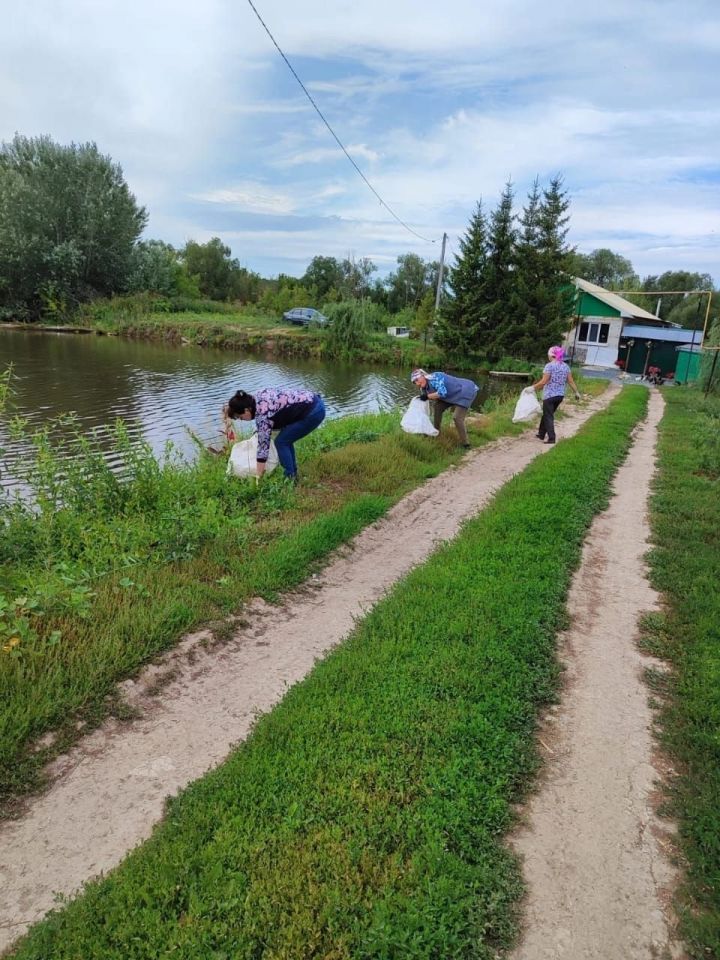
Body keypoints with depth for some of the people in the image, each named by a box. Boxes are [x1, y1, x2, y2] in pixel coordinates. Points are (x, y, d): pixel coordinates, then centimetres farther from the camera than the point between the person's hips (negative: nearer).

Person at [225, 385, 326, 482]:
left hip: (313, 412, -10)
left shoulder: (262, 414, -16)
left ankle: (290, 478, 5)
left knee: (281, 442, -1)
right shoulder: (258, 397, 7)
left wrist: (258, 477, -7)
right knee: (285, 439, 16)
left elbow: (263, 445, -13)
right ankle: (293, 474, 23)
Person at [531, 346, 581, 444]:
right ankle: (541, 434, 30)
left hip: (549, 395, -7)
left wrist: (533, 387, -7)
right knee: (547, 414, 21)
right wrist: (577, 392, 15)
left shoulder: (549, 365, -13)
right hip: (560, 395, 7)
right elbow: (571, 381, 6)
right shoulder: (565, 366, 6)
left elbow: (543, 382, -17)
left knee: (548, 417, 2)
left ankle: (551, 438, -2)